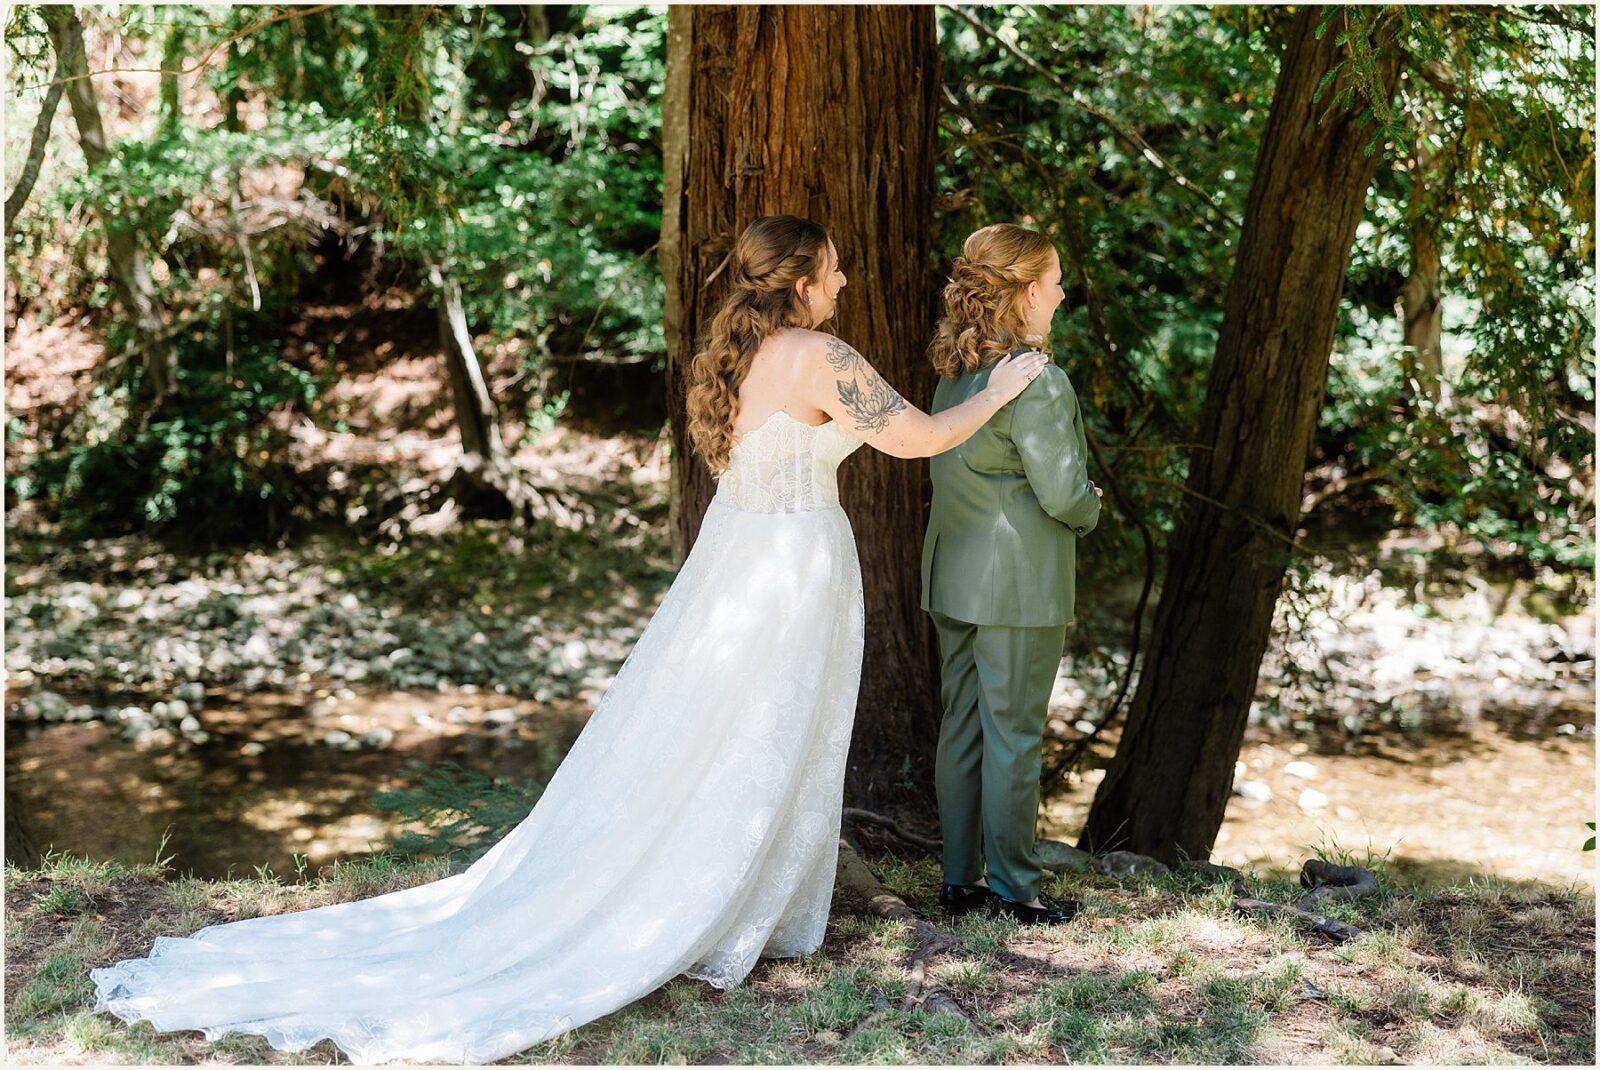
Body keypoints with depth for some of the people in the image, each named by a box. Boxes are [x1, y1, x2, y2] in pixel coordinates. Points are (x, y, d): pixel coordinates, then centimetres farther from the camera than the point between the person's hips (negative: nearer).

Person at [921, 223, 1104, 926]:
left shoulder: (954, 371, 8)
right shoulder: (1035, 380, -18)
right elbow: (1063, 493, -18)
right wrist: (1089, 512, 5)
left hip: (953, 575, 8)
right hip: (1019, 583, -8)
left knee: (961, 728, 12)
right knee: (1014, 735, 1)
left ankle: (960, 879, 19)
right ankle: (1011, 888, 9)